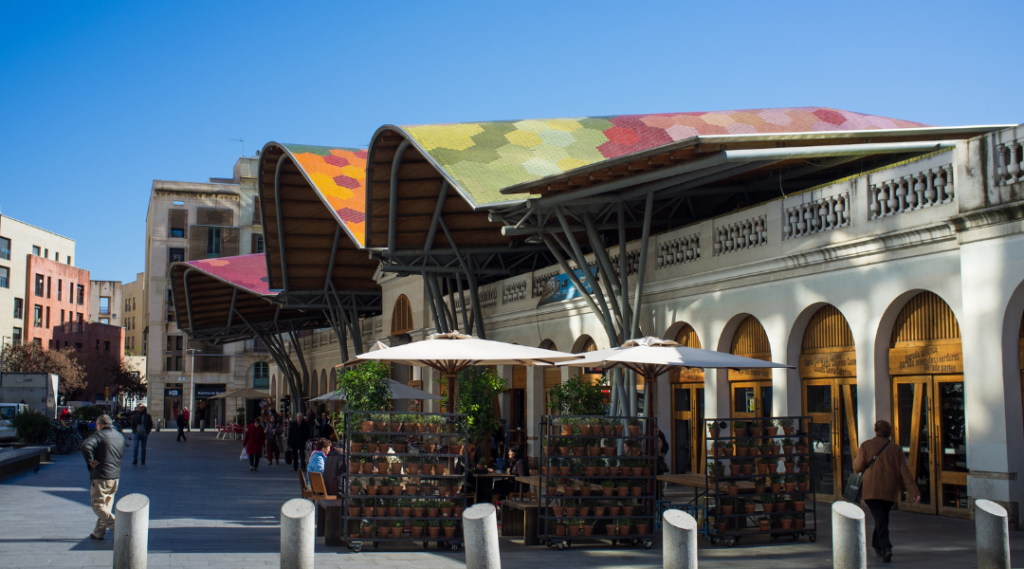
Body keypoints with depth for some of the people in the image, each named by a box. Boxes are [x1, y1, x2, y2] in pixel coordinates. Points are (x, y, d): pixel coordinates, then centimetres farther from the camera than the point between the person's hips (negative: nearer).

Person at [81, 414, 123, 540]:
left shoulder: (99, 435, -11)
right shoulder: (120, 436, 11)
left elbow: (86, 446, -29)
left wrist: (90, 461, -17)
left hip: (101, 476, -7)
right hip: (115, 475, 7)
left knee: (98, 505, -2)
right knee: (107, 505, 15)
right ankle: (99, 533, 19)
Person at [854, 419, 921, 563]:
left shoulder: (866, 446, -1)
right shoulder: (896, 449, 4)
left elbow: (858, 467, -4)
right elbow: (905, 472, -2)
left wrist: (856, 460, 19)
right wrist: (914, 492, -3)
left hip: (872, 491, -2)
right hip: (890, 492, 2)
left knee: (880, 519, -6)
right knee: (883, 517, 21)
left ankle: (885, 548, -24)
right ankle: (877, 545, 30)